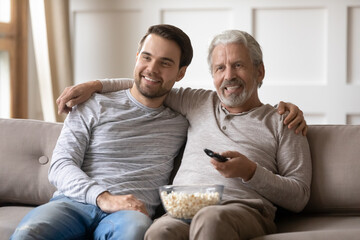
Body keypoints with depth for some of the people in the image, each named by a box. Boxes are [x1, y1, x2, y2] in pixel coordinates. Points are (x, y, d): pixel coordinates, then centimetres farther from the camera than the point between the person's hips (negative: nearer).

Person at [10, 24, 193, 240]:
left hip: (129, 212, 0)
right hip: (74, 203, 0)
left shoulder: (180, 126, 21)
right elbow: (60, 166, 4)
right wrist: (103, 198, -15)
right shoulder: (95, 106, 15)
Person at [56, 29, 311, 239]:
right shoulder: (199, 103, 28)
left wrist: (251, 171, -5)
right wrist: (95, 85, 30)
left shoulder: (280, 123, 15)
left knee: (210, 219, -42)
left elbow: (299, 197, 9)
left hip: (244, 210, -2)